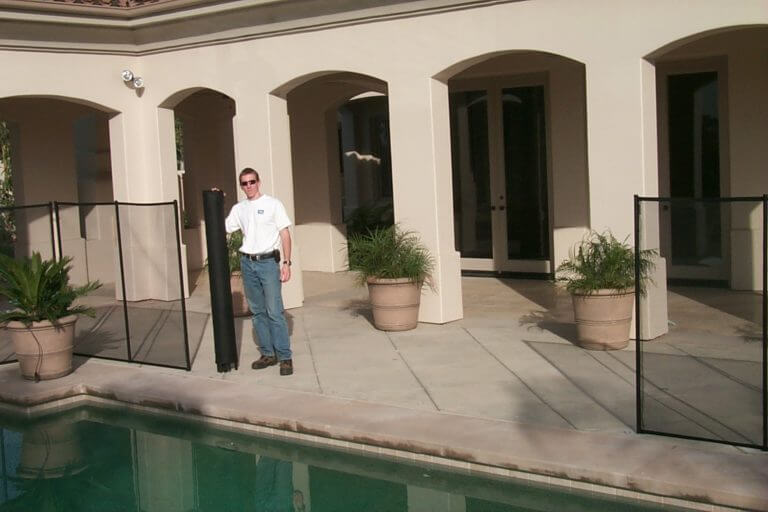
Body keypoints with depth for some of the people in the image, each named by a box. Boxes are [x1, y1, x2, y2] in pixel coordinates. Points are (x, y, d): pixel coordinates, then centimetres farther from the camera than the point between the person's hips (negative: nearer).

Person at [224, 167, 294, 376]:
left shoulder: (273, 204, -3)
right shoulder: (238, 209, 10)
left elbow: (285, 234, -4)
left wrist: (286, 263, -11)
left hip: (268, 261, -5)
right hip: (248, 263, 5)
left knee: (274, 311, -9)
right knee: (257, 311, 10)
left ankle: (285, 357, -4)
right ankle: (268, 354, 19)